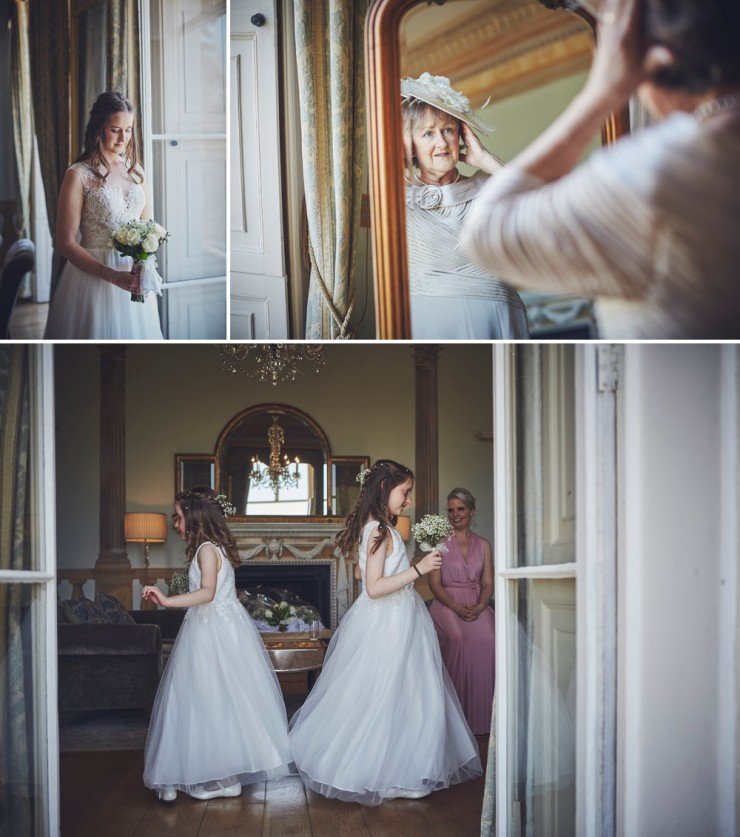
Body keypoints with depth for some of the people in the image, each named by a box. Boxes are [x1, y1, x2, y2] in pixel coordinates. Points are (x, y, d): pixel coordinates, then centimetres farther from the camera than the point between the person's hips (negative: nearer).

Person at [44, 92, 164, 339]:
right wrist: (114, 276, -20)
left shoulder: (134, 169, 9)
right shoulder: (78, 175, -9)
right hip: (94, 276, -5)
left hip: (135, 277, 5)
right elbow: (66, 243, -12)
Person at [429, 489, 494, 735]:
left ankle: (481, 714, -19)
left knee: (487, 640, -29)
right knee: (457, 639, -33)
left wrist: (478, 607, -11)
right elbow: (435, 583, 0)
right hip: (447, 604, -2)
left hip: (477, 605, 2)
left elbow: (488, 584, 10)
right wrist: (457, 607, -15)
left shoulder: (483, 545, 14)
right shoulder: (440, 542, 6)